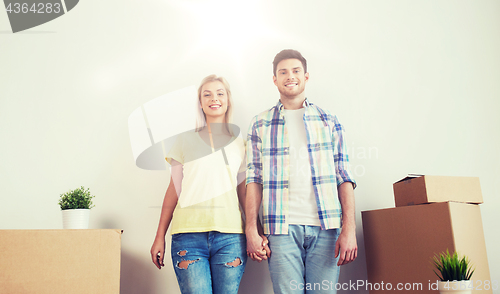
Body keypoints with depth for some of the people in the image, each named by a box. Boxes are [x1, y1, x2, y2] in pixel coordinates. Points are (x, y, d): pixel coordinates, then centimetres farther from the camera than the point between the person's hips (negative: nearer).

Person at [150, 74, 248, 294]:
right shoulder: (186, 140, 12)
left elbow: (244, 192, 12)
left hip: (230, 236, 1)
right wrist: (160, 236, 9)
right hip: (188, 233, -1)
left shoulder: (240, 144, 14)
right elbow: (173, 189, 12)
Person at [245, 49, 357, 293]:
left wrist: (349, 228, -4)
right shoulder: (260, 125, 11)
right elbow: (254, 179, 6)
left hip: (325, 227, 1)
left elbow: (344, 178, 6)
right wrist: (252, 230, -3)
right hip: (282, 228, 0)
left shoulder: (329, 122, 12)